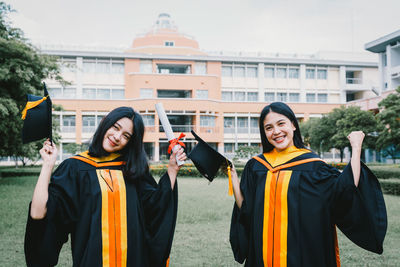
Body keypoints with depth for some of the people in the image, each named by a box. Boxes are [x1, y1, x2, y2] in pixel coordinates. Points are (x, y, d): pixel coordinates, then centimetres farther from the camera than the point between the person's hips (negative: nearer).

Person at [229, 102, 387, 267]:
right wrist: (233, 175, -4)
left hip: (304, 252, -2)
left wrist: (356, 149, -13)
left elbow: (346, 192, -17)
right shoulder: (255, 166, 4)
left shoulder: (312, 165, -3)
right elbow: (245, 208, 2)